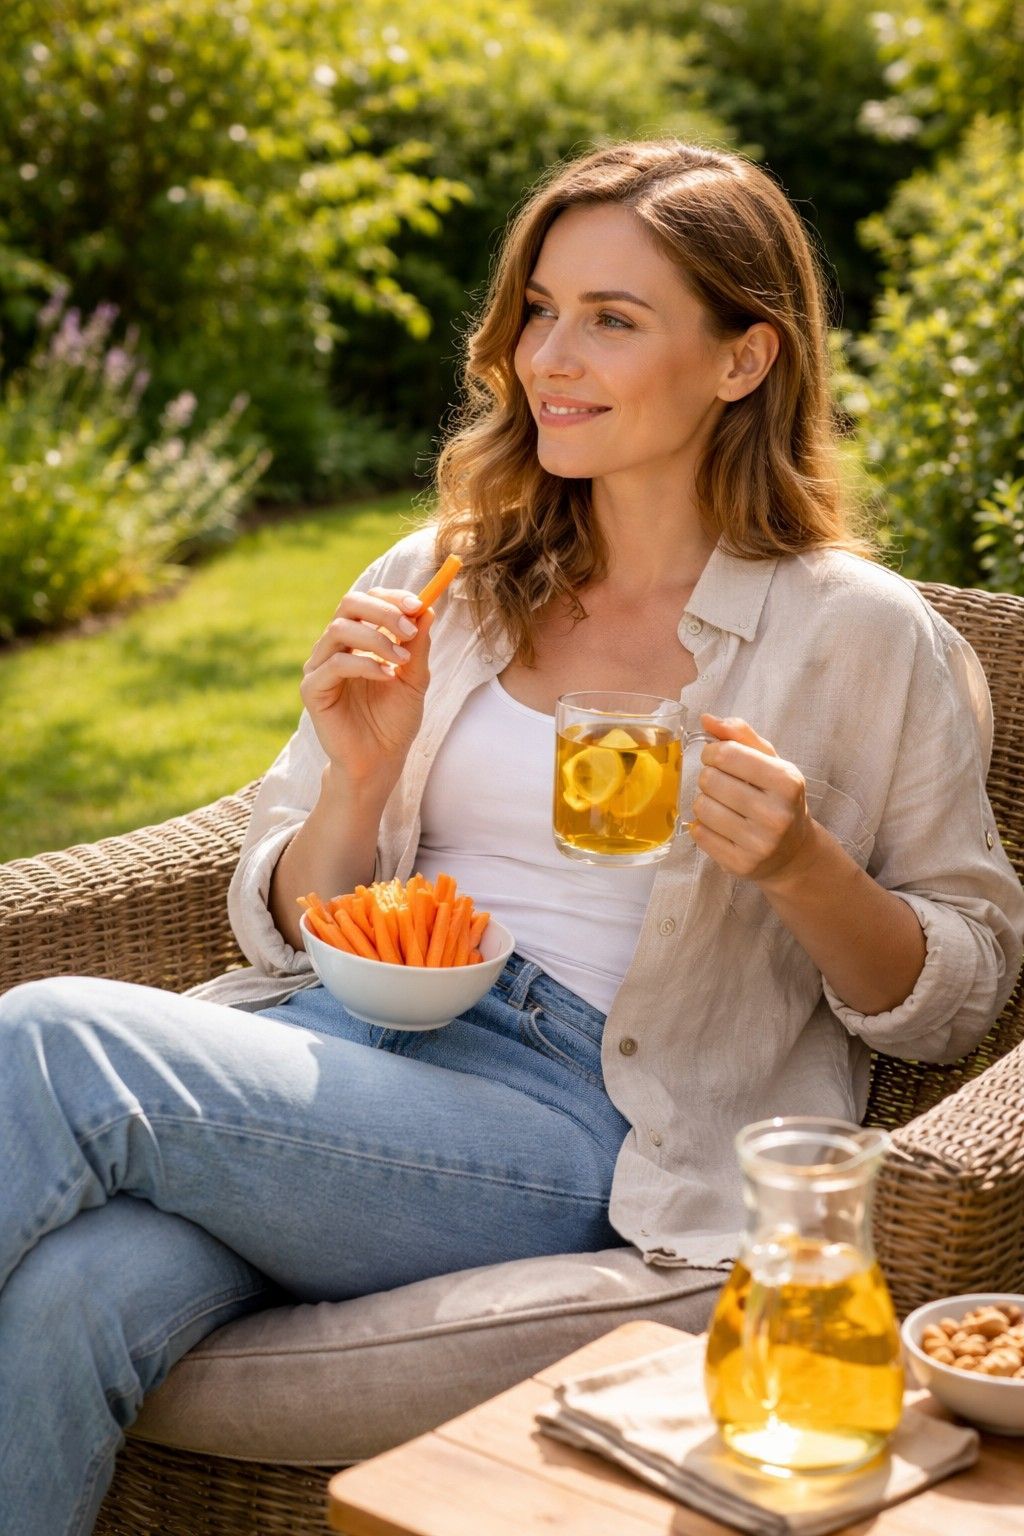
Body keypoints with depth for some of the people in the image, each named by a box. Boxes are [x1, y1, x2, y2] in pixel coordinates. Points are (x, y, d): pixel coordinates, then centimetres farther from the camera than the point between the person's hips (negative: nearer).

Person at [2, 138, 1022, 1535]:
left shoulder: (862, 637, 5)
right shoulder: (440, 579, 16)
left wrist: (799, 865, -11)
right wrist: (360, 778, -4)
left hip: (587, 1131, -4)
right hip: (344, 1039, 4)